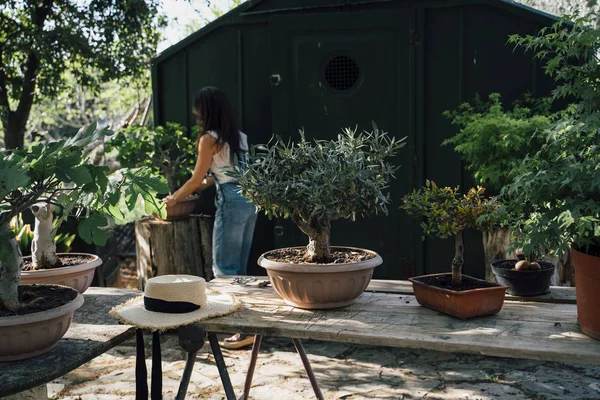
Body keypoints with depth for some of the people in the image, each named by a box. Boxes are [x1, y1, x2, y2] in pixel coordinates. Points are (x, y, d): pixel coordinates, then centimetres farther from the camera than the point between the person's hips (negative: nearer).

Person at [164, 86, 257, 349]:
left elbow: (197, 179, -3)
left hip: (231, 203, -8)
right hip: (249, 199, 8)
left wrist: (174, 198, 12)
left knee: (224, 268, -1)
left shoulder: (209, 139, -8)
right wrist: (202, 185, 31)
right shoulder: (239, 136, 14)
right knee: (240, 266, 15)